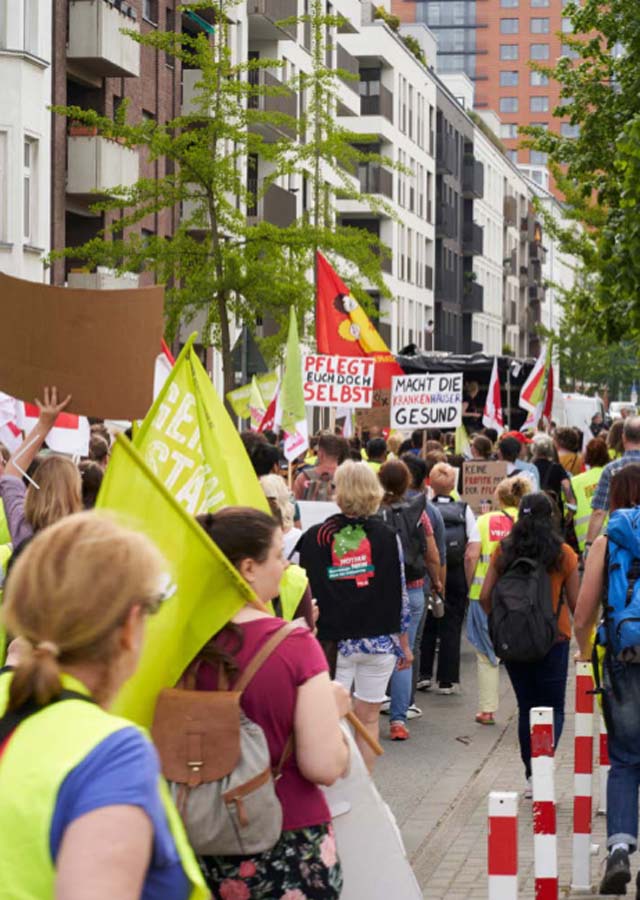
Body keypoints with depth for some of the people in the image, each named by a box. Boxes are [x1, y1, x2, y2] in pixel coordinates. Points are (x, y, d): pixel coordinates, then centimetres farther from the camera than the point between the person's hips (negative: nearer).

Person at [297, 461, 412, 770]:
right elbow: (399, 596, 2)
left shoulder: (315, 537, -4)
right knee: (368, 720, 10)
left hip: (332, 640, -1)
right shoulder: (386, 537, -3)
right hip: (379, 640, 1)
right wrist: (404, 644, 12)